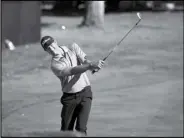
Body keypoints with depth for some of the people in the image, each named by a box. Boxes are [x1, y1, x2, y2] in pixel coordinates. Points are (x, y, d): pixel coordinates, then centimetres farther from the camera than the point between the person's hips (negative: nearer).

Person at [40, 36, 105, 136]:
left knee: (81, 129, -10)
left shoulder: (73, 48, 3)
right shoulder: (55, 65, -10)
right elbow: (73, 71, -25)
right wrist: (91, 65, -39)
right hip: (69, 97, -1)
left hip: (85, 93, 1)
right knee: (66, 130, 3)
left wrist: (93, 65, -34)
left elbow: (85, 62, -10)